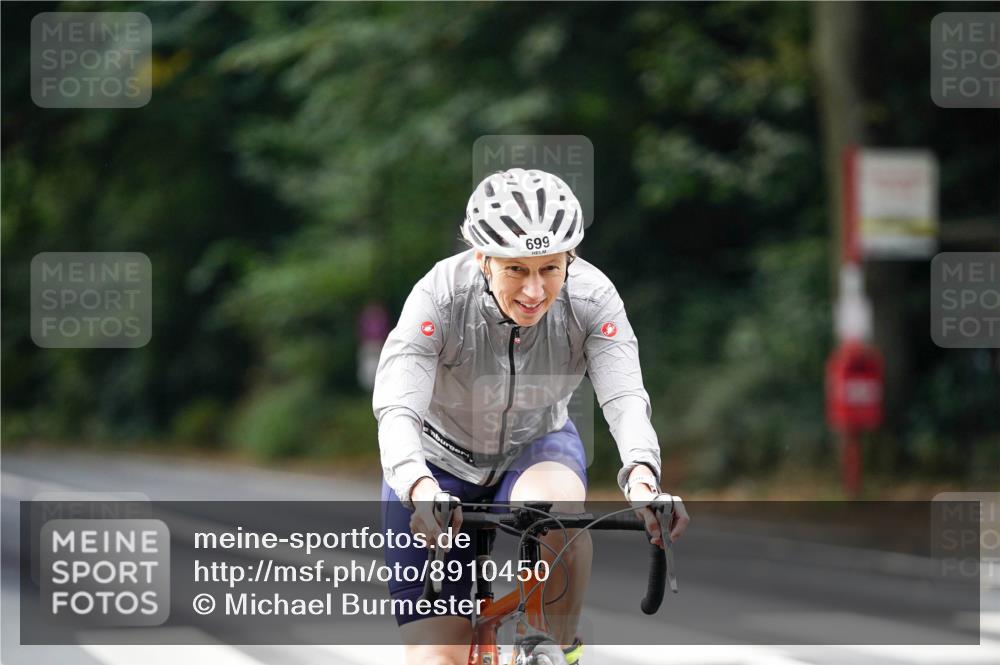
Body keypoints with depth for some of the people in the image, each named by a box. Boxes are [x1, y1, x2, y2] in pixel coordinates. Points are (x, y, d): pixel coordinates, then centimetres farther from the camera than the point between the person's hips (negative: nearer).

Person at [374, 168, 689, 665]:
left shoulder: (591, 297, -24)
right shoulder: (439, 297, -30)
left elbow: (625, 398, -35)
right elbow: (396, 412, -40)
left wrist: (642, 478, -56)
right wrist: (421, 490, -60)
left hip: (536, 448, 1)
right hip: (440, 463, -1)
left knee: (556, 507, -37)